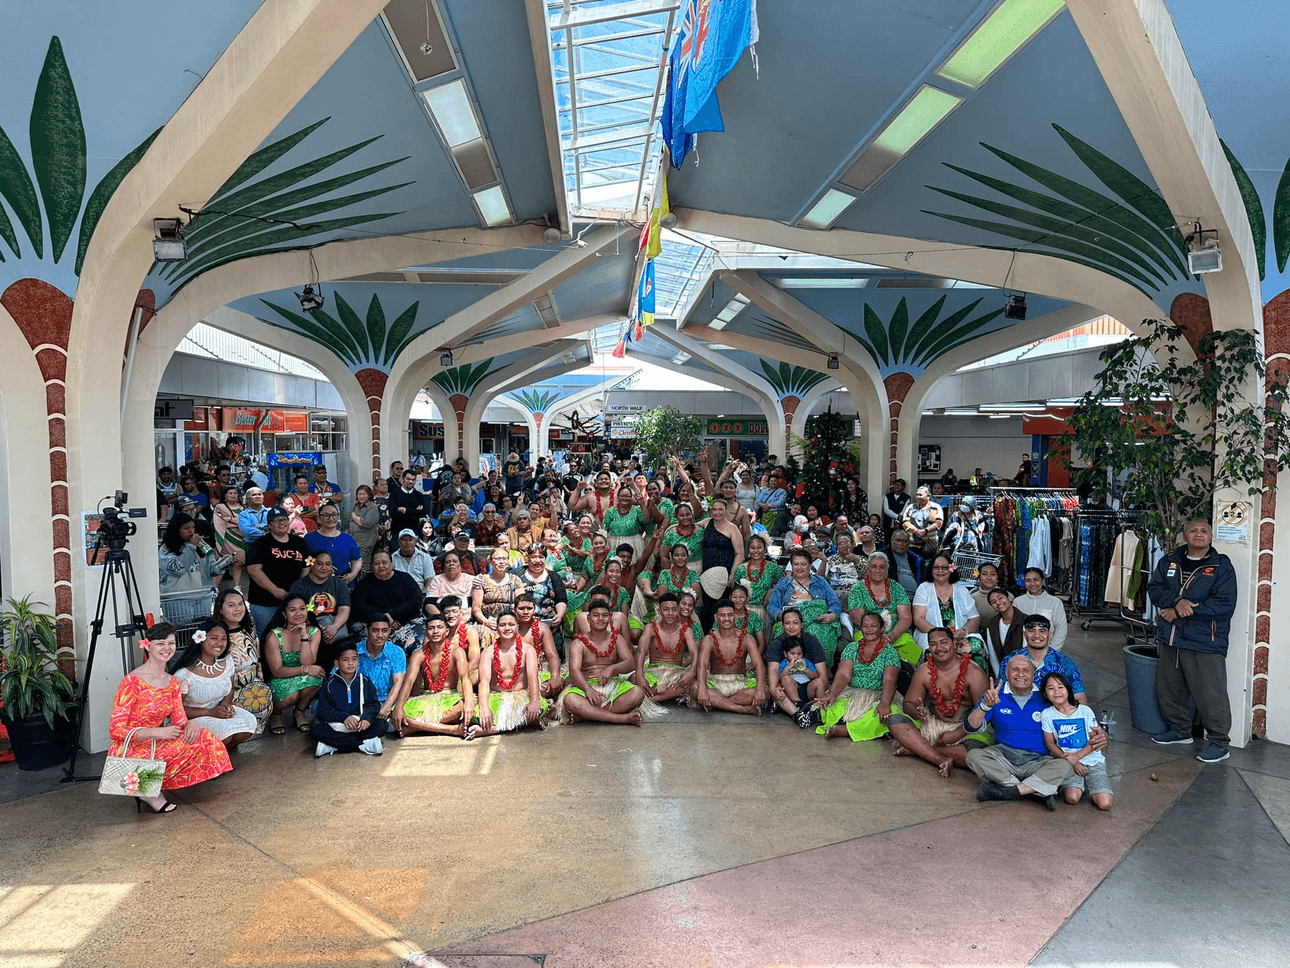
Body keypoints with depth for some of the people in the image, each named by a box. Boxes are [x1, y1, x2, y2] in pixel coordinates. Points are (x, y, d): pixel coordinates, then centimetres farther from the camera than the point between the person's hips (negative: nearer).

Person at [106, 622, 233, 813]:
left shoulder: (172, 682, 7)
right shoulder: (132, 681, -15)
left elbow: (180, 722, 6)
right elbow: (116, 730, -17)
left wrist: (191, 725, -18)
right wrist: (157, 732, -24)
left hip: (155, 747, 7)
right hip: (128, 753, -7)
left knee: (201, 738, -15)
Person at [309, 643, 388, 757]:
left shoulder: (365, 681, 8)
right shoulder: (329, 685, 3)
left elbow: (373, 704, 1)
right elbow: (323, 712, -4)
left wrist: (366, 717, -22)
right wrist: (344, 717, -21)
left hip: (359, 726, 1)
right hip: (337, 725, -1)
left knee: (383, 725, -24)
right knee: (315, 730, -29)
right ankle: (362, 745, -30)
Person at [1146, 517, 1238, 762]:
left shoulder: (1222, 566, -5)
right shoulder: (1169, 561, 9)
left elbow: (1225, 604, -14)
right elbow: (1154, 588, 2)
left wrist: (1180, 612, -17)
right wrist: (1177, 601, -19)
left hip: (1205, 642, -5)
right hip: (1170, 639, 5)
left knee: (1210, 695, -2)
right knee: (1169, 689, 17)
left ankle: (1219, 743, 14)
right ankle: (1179, 730, 35)